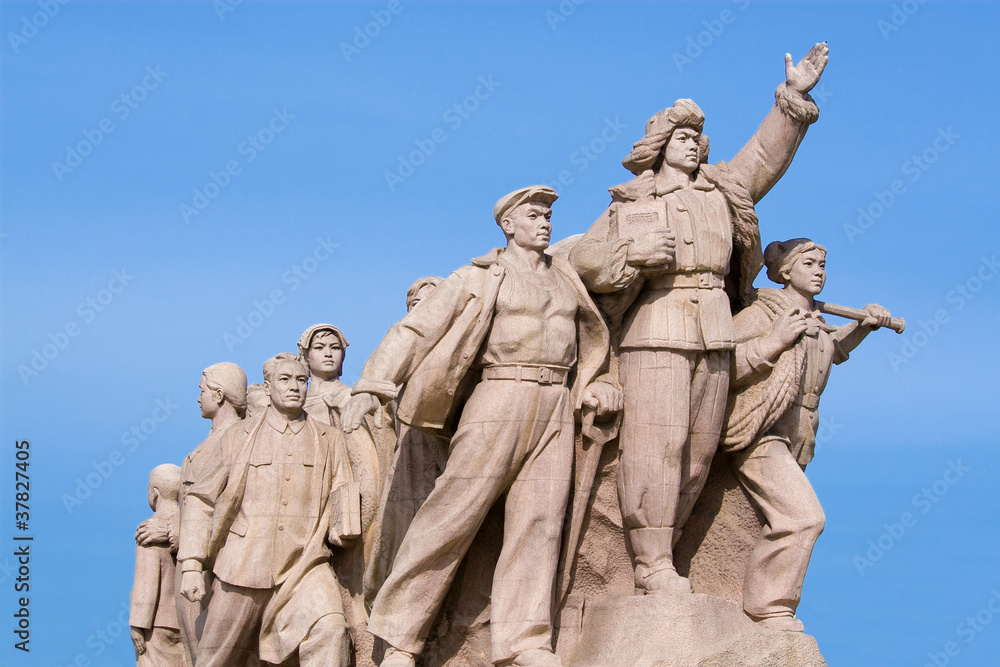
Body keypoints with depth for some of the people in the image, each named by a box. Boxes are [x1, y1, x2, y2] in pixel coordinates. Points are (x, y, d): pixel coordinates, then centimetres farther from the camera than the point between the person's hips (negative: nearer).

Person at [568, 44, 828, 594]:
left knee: (699, 448, 1)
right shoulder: (630, 205, 11)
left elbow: (764, 156, 15)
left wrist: (794, 98, 5)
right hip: (654, 329, -5)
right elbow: (582, 262, 6)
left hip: (713, 334, 5)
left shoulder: (722, 189, 21)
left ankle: (661, 551, 8)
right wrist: (632, 251, -10)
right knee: (655, 442, -13)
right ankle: (651, 564, -13)